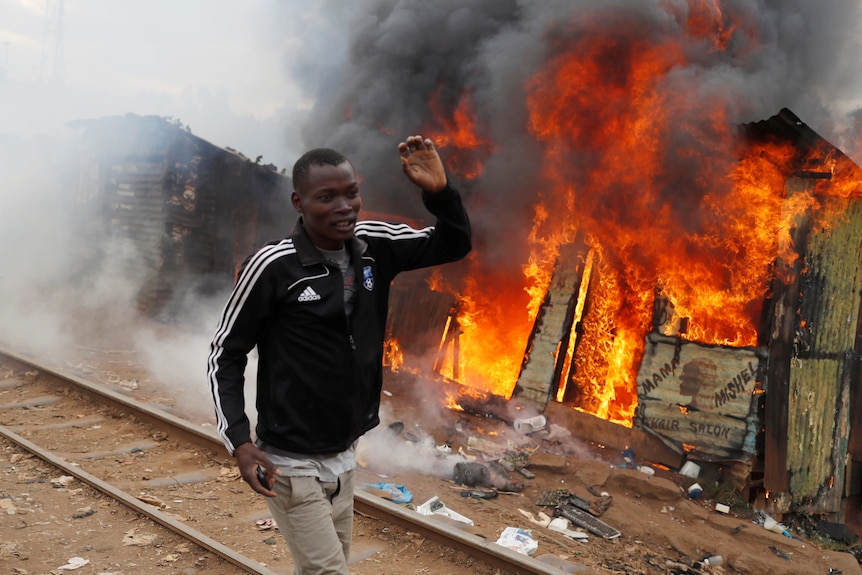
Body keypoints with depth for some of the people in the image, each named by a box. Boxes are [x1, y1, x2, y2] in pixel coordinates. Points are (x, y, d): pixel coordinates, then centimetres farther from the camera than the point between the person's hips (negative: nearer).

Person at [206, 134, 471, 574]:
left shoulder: (375, 246, -3)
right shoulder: (272, 267, -19)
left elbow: (454, 245, 4)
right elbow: (225, 355, -10)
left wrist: (438, 190, -15)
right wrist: (239, 442, -19)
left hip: (345, 456, 6)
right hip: (291, 464, -6)